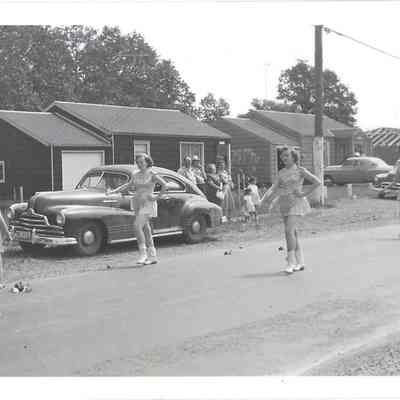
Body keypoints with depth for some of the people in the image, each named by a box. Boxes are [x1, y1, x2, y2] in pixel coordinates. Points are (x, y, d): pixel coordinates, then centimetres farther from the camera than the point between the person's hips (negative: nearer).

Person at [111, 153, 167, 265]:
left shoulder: (152, 174, -7)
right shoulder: (136, 175, 10)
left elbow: (164, 185, -9)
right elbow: (129, 186, 20)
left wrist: (158, 197, -9)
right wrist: (115, 191, 12)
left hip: (148, 203, -7)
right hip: (137, 203, 7)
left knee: (137, 227, -20)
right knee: (145, 230, 8)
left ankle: (143, 253, -11)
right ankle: (153, 257, 14)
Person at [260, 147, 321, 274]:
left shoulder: (300, 170, -2)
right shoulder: (281, 173, 13)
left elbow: (317, 182, -5)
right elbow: (275, 188, 9)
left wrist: (304, 193, -8)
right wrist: (267, 200, -5)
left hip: (296, 203, -6)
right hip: (285, 204, 6)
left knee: (289, 230, -20)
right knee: (293, 232, 9)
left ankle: (291, 262, -16)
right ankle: (300, 262, 17)